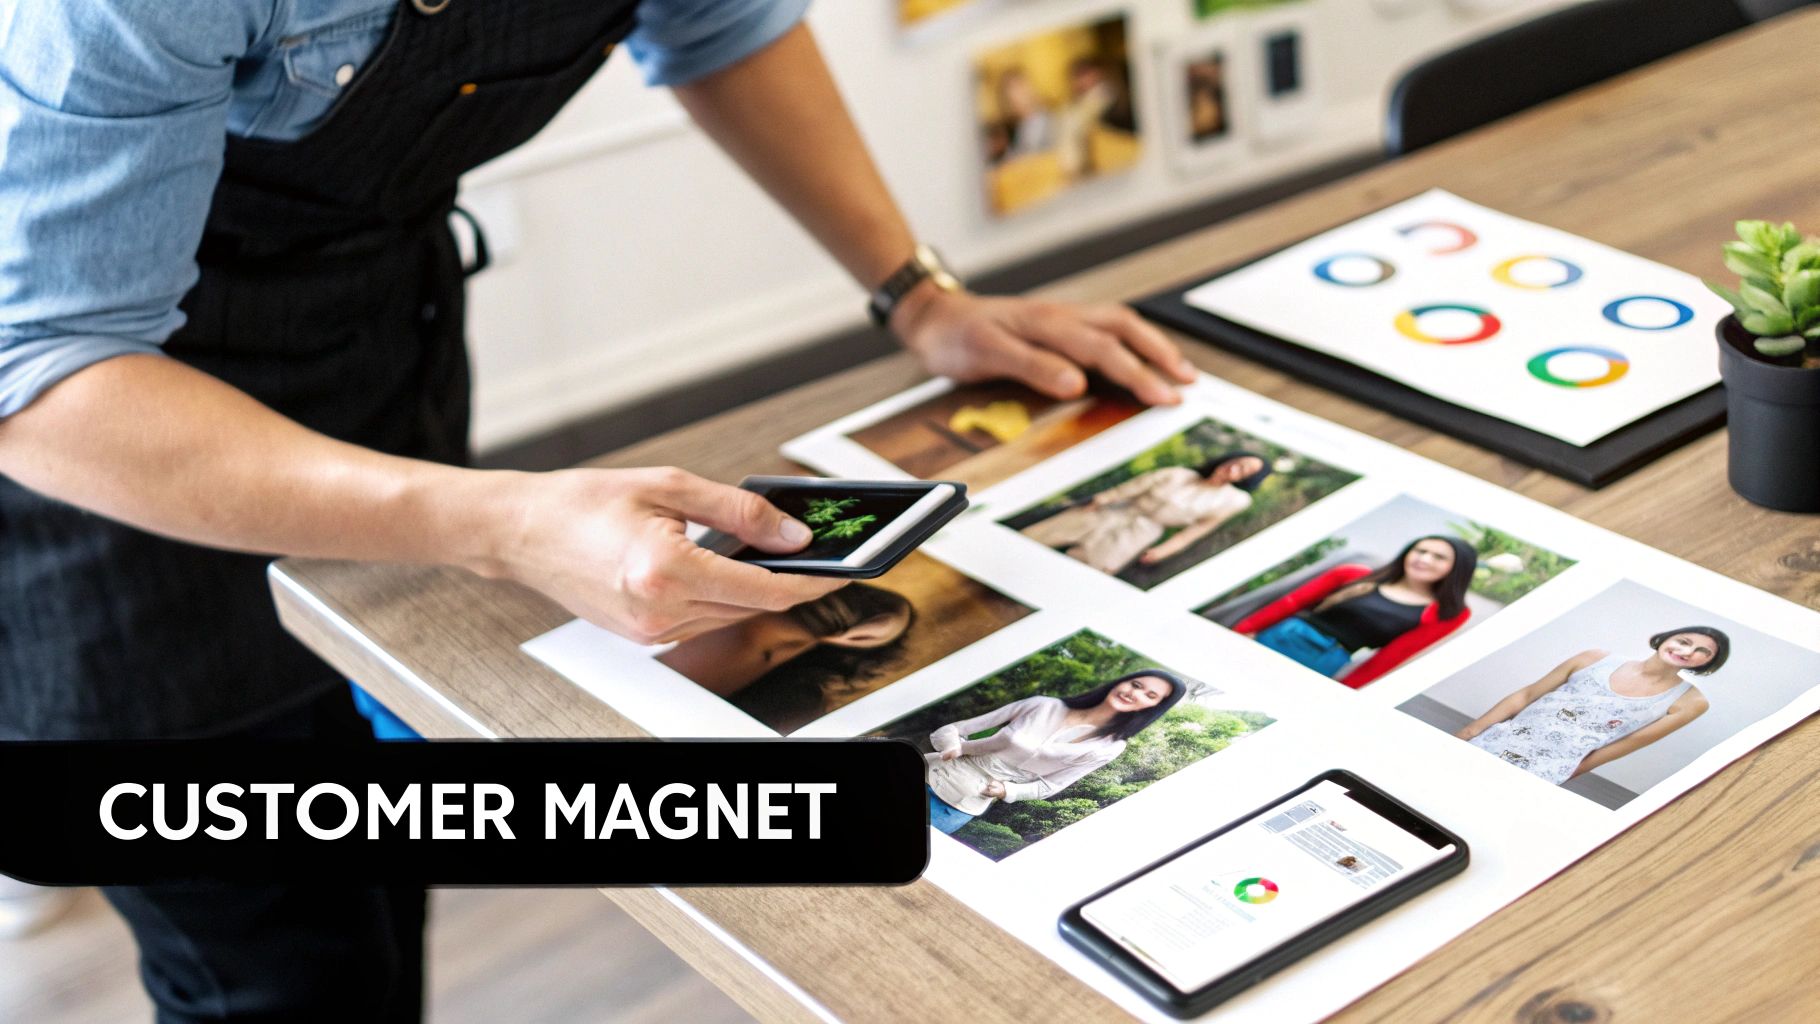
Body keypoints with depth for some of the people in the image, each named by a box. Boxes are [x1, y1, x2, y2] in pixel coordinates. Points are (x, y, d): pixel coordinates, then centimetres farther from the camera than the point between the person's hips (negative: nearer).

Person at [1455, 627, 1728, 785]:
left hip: (1549, 771, -2)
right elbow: (1525, 696, 7)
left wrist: (1562, 777, -3)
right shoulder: (1595, 661, 5)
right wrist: (1468, 733, -1)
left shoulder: (1689, 702, 2)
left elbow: (1627, 745, 1)